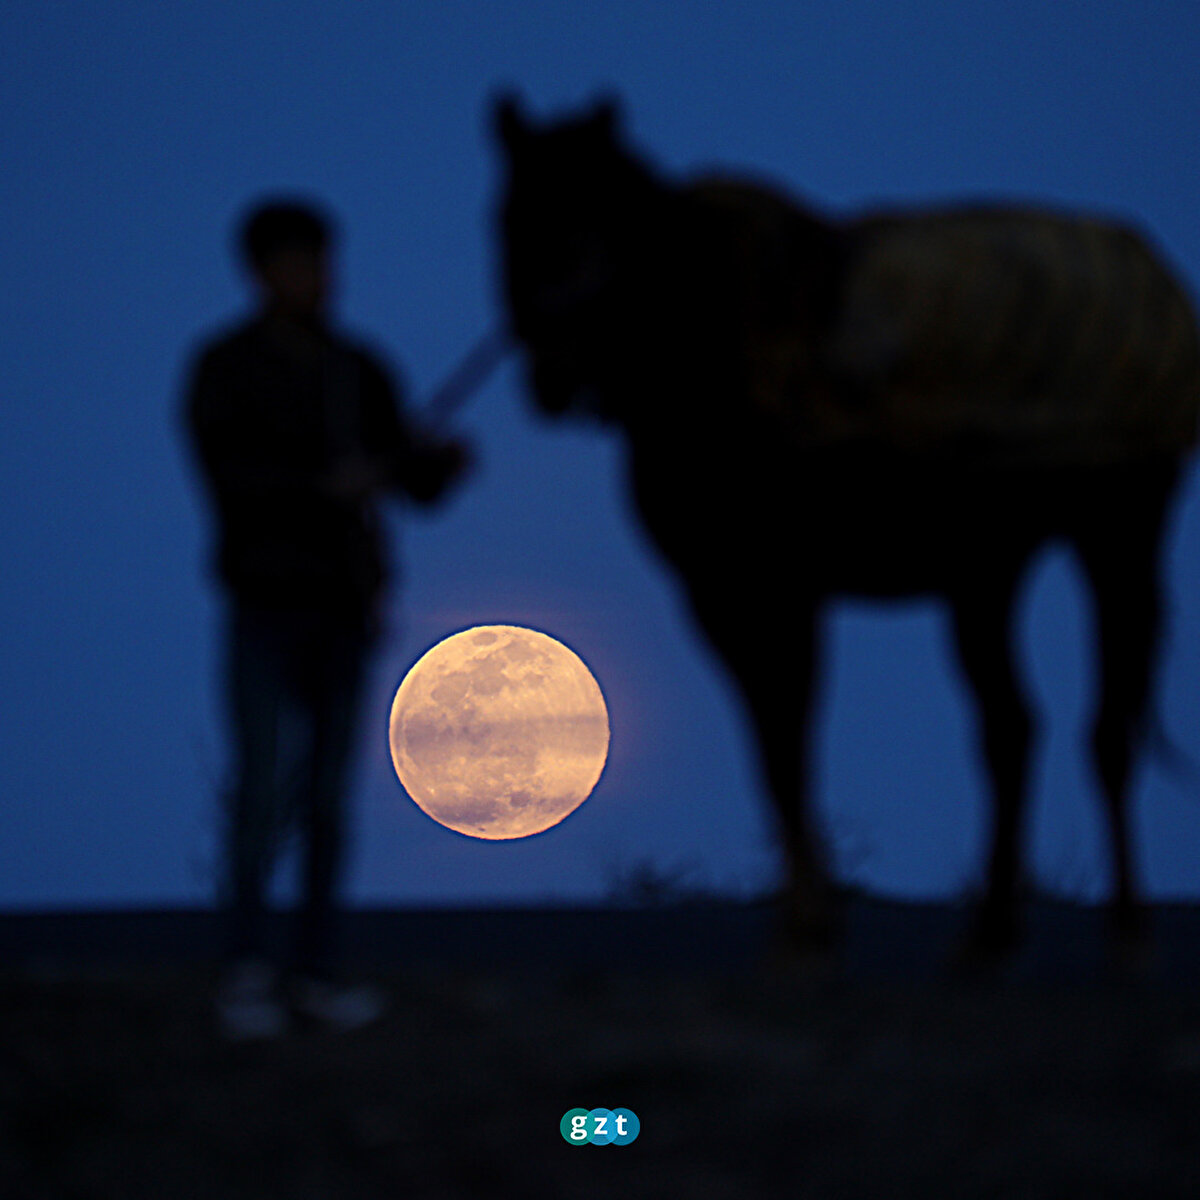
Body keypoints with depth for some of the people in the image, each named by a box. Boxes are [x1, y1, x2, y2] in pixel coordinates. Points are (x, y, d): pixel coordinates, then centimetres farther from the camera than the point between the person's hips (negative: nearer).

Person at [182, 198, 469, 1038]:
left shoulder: (360, 373, 9)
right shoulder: (225, 368, -3)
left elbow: (416, 479, 6)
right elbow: (227, 474, -16)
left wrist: (443, 460, -16)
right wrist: (324, 485, -29)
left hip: (347, 605, 4)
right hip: (267, 600, -4)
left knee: (330, 791, 5)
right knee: (263, 785, -10)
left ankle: (317, 969, 10)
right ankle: (247, 972, -1)